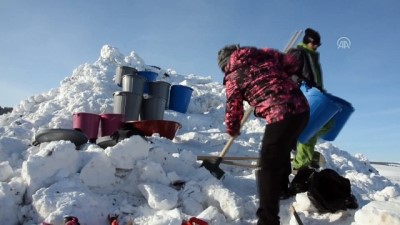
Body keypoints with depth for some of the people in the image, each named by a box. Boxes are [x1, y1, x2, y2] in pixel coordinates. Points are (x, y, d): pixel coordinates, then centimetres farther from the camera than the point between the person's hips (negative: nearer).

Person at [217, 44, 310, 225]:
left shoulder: (232, 78, 5)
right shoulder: (263, 53, 16)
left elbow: (233, 109, 13)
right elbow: (292, 64, 18)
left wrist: (233, 130, 32)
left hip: (281, 116, -7)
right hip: (302, 108, 7)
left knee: (267, 167, -1)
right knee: (282, 152, 29)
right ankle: (282, 189, 50)